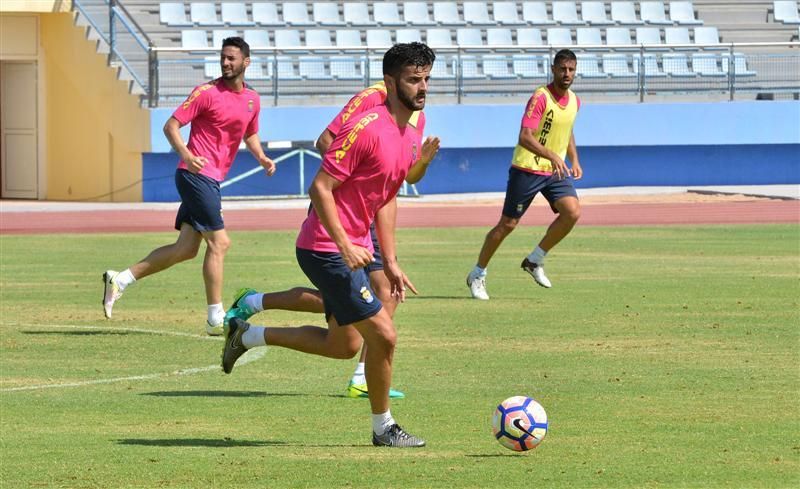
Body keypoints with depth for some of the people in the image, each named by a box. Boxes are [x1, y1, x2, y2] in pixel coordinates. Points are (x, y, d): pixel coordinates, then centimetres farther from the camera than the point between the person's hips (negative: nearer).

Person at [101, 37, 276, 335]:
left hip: (212, 181, 8)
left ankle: (121, 279, 13)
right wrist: (186, 154, -27)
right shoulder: (207, 93, -8)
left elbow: (250, 134, 30)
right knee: (219, 243, -9)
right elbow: (171, 125, -10)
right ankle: (216, 319, -5)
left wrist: (261, 157, 10)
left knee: (187, 248, 6)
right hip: (197, 174, -8)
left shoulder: (252, 99, 13)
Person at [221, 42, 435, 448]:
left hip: (352, 251, 10)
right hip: (326, 249, -10)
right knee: (383, 335, -9)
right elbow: (319, 188, -22)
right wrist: (345, 245, -27)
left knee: (343, 345, 16)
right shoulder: (366, 128, -20)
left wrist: (390, 261, 16)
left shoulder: (410, 138, 10)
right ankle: (383, 428, 7)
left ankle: (247, 335, 29)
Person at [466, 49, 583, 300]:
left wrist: (574, 160, 14)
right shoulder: (540, 97, -17)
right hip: (527, 169, -6)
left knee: (573, 211, -17)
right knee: (508, 224, 0)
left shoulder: (574, 101, 7)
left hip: (556, 171, 6)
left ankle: (535, 260, 0)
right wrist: (552, 155, -38)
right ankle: (477, 275, 17)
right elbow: (525, 137, -26)